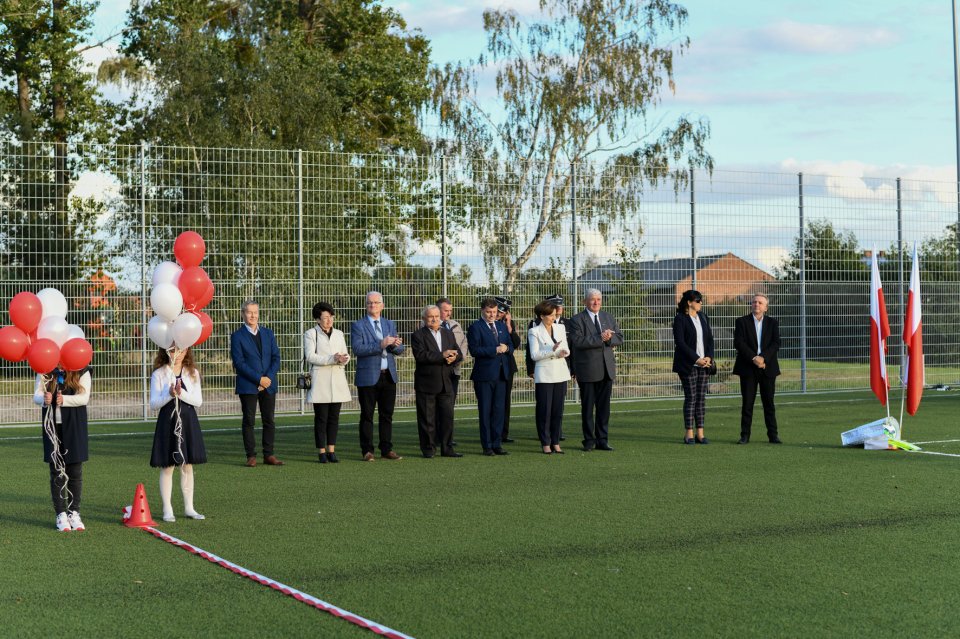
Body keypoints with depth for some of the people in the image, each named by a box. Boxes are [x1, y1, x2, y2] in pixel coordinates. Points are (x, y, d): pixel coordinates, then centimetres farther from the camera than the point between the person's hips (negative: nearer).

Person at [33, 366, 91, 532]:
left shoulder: (82, 373, -1)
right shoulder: (45, 373, 6)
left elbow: (84, 398, -11)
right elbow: (36, 395, 0)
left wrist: (64, 400, -27)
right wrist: (43, 399, -23)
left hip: (74, 427, -1)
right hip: (52, 426, 1)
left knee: (75, 472, 2)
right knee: (56, 472, 2)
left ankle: (74, 513, 11)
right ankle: (61, 515, 7)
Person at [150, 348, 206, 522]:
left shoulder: (192, 373, 6)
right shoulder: (159, 374, -2)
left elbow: (198, 401, -1)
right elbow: (154, 404, -6)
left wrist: (182, 393, -16)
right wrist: (169, 394, -22)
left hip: (188, 421, 3)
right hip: (167, 421, -3)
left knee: (187, 466, 8)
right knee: (167, 467, 1)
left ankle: (189, 508, 16)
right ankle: (167, 510, 6)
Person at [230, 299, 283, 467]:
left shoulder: (268, 333, 12)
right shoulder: (237, 336, -2)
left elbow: (276, 357, 7)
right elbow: (239, 363, -9)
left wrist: (269, 377, -9)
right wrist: (259, 379, -15)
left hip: (268, 385, 4)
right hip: (248, 386, -4)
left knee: (269, 421, 4)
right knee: (249, 421, 1)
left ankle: (269, 455, 10)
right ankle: (251, 456, 5)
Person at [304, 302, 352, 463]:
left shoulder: (339, 334, 17)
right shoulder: (310, 334, 1)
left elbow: (345, 355, 14)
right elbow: (310, 356, -10)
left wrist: (343, 359, -11)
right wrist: (332, 359, -17)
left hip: (337, 379, 5)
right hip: (320, 380, -5)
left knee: (334, 416, 4)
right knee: (321, 417, -5)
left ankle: (331, 450, 9)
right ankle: (321, 451, 0)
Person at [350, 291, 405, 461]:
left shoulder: (389, 324, 14)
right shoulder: (358, 326, -2)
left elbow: (400, 350, 10)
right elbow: (357, 348, -16)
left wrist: (395, 345, -14)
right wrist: (380, 345, -23)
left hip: (389, 376, 5)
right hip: (368, 377, -4)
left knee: (387, 415, 7)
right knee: (367, 415, 1)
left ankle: (387, 450, 13)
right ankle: (367, 451, 5)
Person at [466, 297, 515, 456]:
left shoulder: (502, 326, 15)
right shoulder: (475, 328, -6)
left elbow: (511, 346, 16)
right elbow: (474, 350, -15)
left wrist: (506, 348, -7)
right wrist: (495, 350, -19)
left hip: (501, 374, 6)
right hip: (484, 375, -6)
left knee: (499, 410, 7)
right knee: (485, 411, 1)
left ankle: (497, 444, 13)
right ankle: (487, 446, 6)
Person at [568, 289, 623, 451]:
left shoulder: (608, 318, 14)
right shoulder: (577, 320, -4)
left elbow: (620, 338, 8)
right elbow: (578, 341, -18)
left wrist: (609, 338, -13)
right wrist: (600, 338, -21)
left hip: (607, 369, 5)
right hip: (587, 370, -5)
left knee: (604, 406, 7)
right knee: (587, 407, 3)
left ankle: (602, 440, 13)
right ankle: (589, 441, 11)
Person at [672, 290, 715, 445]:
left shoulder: (703, 317, 13)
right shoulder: (680, 319, -6)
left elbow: (710, 339, 13)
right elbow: (680, 342, -13)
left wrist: (709, 357, -3)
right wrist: (696, 359, -16)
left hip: (703, 363, 6)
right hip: (688, 364, -6)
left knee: (702, 397, 4)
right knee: (690, 397, -5)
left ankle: (700, 434, 6)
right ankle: (689, 434, 0)